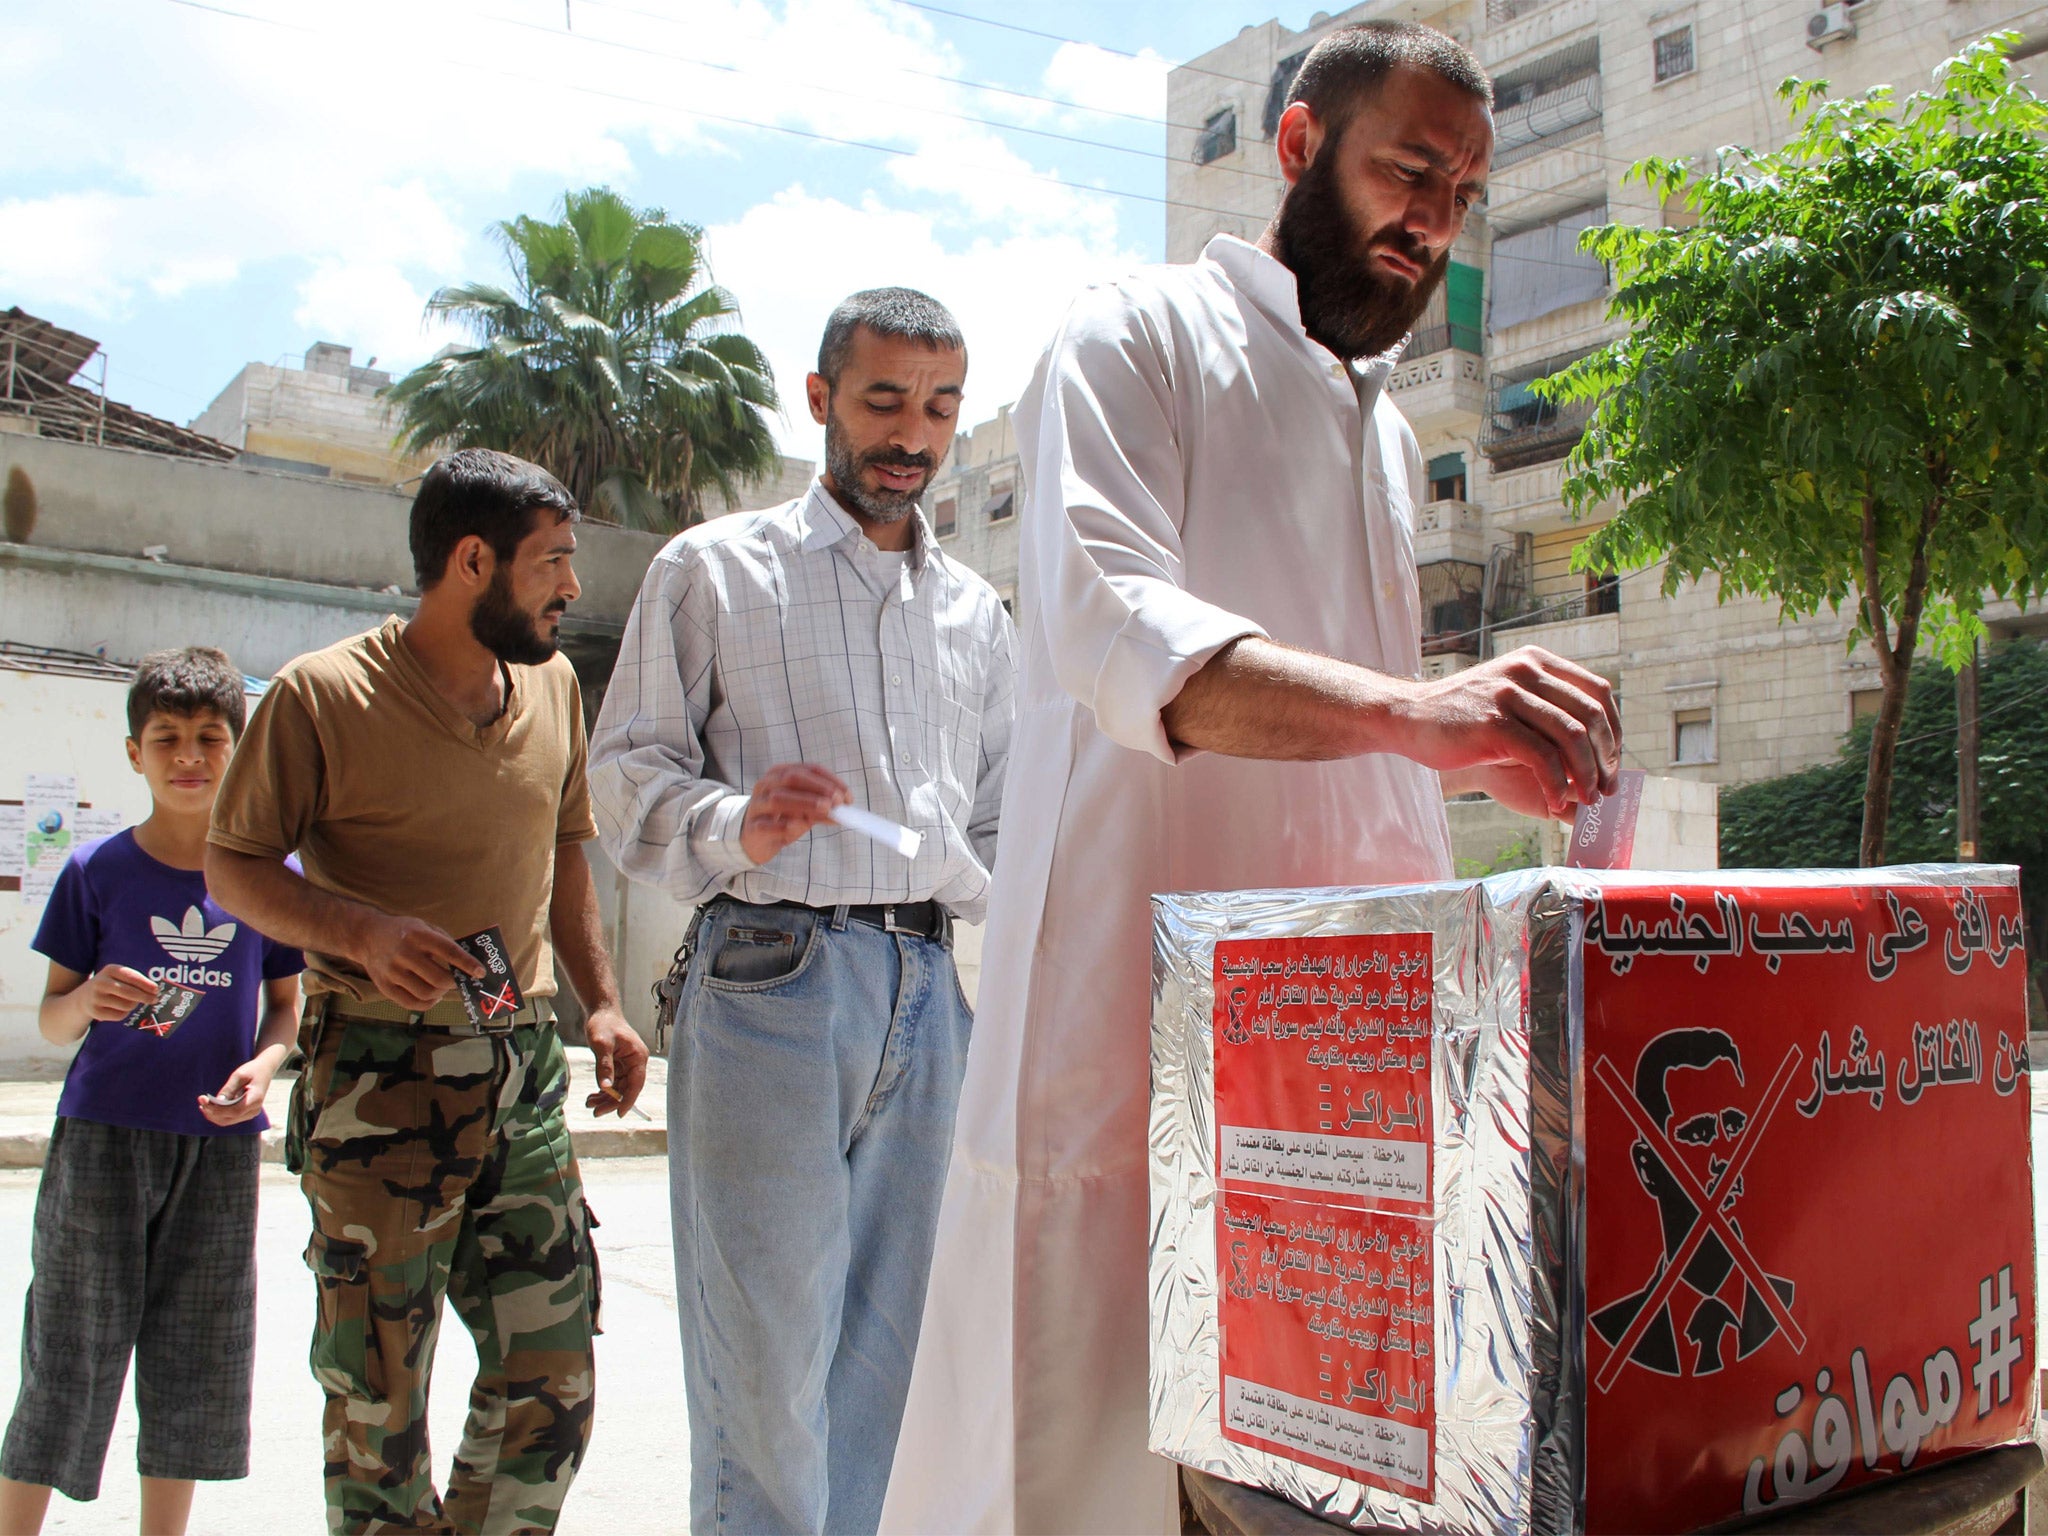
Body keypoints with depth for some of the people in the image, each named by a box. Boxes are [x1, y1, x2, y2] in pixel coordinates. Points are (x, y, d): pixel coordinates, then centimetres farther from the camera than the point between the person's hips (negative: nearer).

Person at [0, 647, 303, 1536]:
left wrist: (264, 1065, -9)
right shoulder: (96, 872, -2)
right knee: (72, 1353, 2)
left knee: (196, 1362, 10)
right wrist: (86, 1001, -20)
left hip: (221, 1141, 2)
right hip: (105, 1134, -2)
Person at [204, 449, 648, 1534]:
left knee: (553, 1379, 4)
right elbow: (232, 865, -1)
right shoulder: (322, 695, -6)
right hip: (379, 1077, -4)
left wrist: (600, 1000, 11)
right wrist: (362, 932, -19)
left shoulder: (551, 683, 10)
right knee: (377, 1400, 3)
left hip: (522, 1070, 5)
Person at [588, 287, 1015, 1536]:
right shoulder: (715, 569, 7)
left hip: (933, 988, 4)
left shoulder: (975, 610, 20)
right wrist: (737, 827, -17)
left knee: (891, 1349, 8)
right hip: (772, 975, -4)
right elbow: (630, 771, 3)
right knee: (770, 1350, -4)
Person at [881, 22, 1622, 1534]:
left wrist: (1484, 750, 12)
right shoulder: (1137, 339, 1)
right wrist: (1409, 709, -32)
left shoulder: (1391, 433, 24)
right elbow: (1117, 628, -19)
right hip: (1132, 1012, -6)